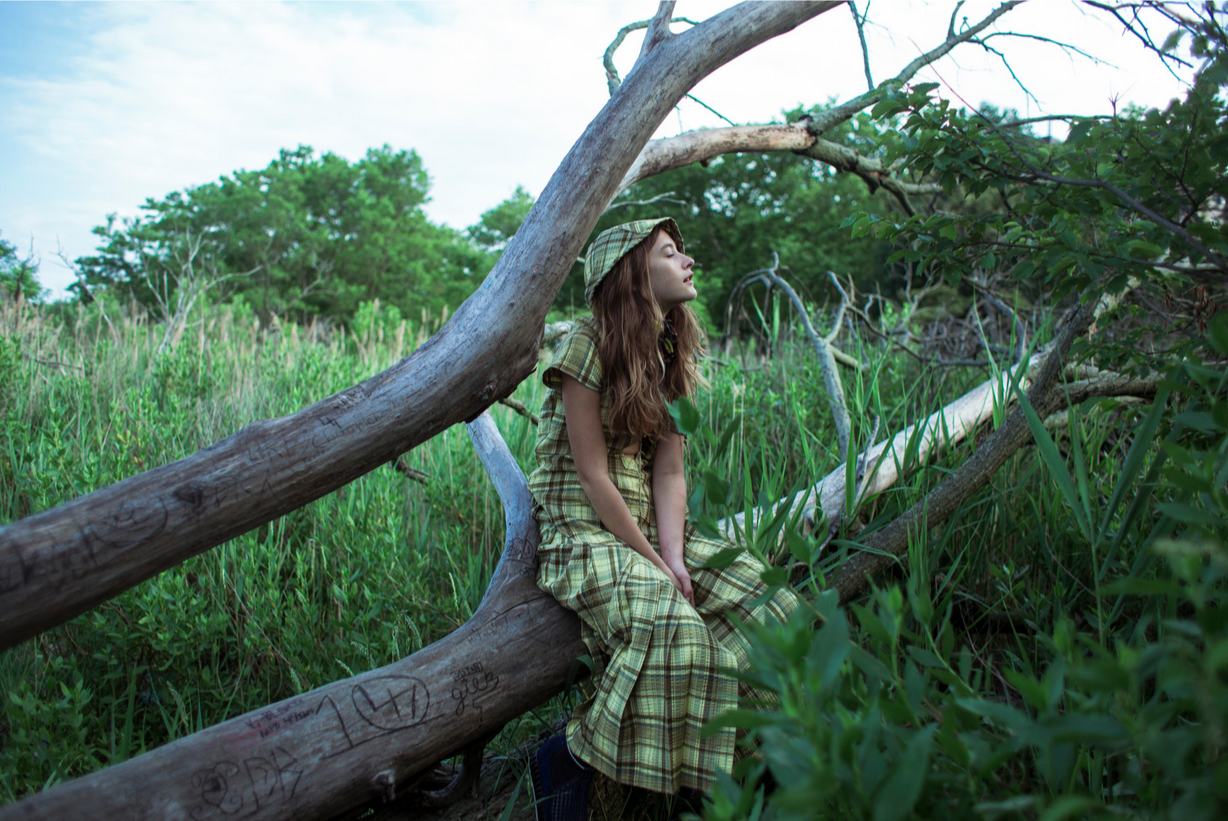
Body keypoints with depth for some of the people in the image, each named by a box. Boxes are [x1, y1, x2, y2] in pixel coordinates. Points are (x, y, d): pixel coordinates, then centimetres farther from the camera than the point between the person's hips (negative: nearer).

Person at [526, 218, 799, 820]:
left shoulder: (671, 354, 12)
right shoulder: (588, 342, -11)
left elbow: (669, 472, 3)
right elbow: (592, 476, -15)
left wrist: (674, 558, -12)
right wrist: (654, 563, -15)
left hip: (654, 529, 7)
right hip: (585, 533, -7)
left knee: (768, 607, -10)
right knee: (670, 625, -32)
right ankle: (565, 760, -12)